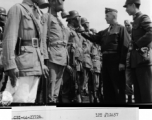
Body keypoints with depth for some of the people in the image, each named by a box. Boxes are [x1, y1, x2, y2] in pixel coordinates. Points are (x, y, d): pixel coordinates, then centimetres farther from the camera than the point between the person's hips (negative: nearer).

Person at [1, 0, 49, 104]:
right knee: (20, 101, -13)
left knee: (30, 100, 5)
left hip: (36, 65, 8)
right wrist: (11, 65, -21)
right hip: (23, 62, -8)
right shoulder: (17, 9, -1)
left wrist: (42, 64, 16)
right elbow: (9, 38, -12)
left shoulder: (37, 14, 22)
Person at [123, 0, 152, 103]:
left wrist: (136, 44, -14)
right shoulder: (136, 21, 21)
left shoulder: (143, 18, -5)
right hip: (136, 61, 9)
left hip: (143, 59, -9)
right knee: (138, 93, 9)